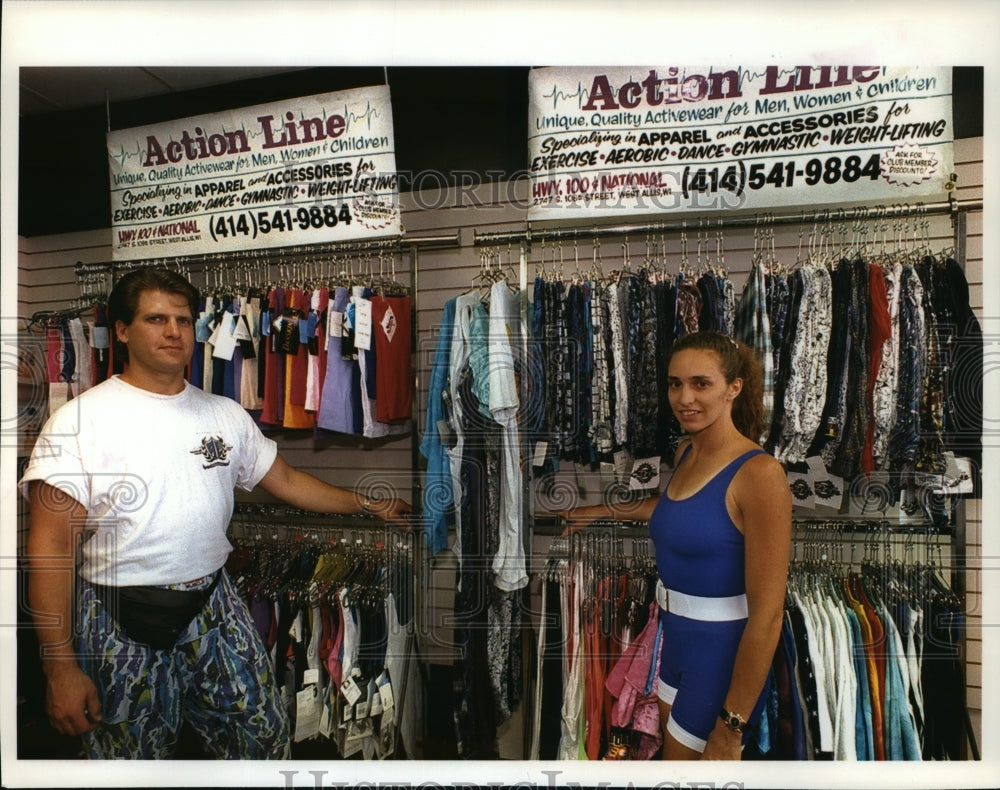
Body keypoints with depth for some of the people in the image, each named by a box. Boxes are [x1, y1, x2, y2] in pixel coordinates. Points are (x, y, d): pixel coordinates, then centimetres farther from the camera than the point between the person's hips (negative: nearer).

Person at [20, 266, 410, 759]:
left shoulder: (226, 415, 5)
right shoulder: (80, 420, -10)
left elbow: (286, 482, 16)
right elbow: (51, 547, -12)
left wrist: (366, 505, 14)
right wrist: (60, 667, -14)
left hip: (213, 604, 4)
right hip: (124, 625, -4)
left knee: (267, 738, 10)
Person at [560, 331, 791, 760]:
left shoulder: (759, 474, -24)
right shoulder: (685, 452, 1)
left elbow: (767, 614, -24)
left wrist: (730, 728, -21)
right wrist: (599, 511, 32)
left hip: (724, 654, -8)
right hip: (676, 638, 8)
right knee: (673, 748, 25)